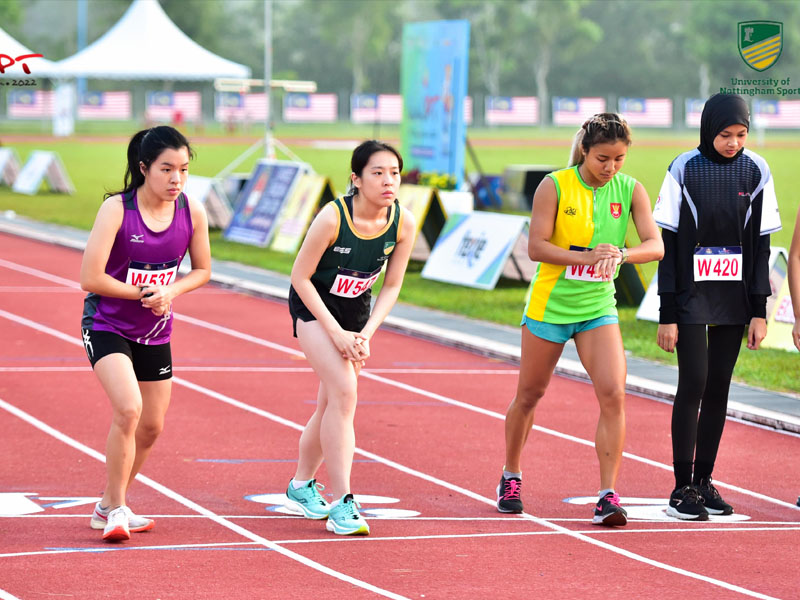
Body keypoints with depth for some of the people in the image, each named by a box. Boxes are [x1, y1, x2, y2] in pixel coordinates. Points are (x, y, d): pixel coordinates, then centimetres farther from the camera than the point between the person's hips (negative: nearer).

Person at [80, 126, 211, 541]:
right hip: (107, 325, -5)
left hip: (155, 332, 6)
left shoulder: (192, 212, -7)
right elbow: (90, 278, -21)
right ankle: (116, 507, -11)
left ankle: (108, 506, 31)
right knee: (128, 408, -26)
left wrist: (170, 292, -13)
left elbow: (202, 270, 6)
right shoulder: (116, 210, -20)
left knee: (151, 428, 11)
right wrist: (144, 294, -16)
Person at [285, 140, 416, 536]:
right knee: (344, 392, -20)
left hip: (357, 312, 5)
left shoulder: (403, 223, -16)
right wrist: (336, 332, -20)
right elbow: (301, 277, -19)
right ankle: (342, 503, -19)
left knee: (331, 404, 12)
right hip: (314, 308, -5)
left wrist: (365, 334, -15)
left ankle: (301, 486, 35)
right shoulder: (333, 218, -28)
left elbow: (392, 286, -4)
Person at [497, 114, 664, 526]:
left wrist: (621, 254, -32)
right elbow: (536, 246, -15)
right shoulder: (555, 186, -11)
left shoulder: (630, 190, -3)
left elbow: (655, 245, -12)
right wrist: (586, 257, -29)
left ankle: (607, 495, -12)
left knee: (613, 394, -16)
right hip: (549, 306, -2)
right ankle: (511, 477, 35)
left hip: (598, 309, 2)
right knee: (529, 395, 12)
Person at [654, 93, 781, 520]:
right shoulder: (684, 169, -7)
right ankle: (683, 487, -3)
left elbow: (760, 245, 5)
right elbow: (669, 245, -5)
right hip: (691, 296, -3)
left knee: (719, 387, 6)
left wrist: (759, 310, 1)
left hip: (735, 299, 3)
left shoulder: (755, 171, 1)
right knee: (693, 384, -9)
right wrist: (667, 314, -8)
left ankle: (704, 480, 15)